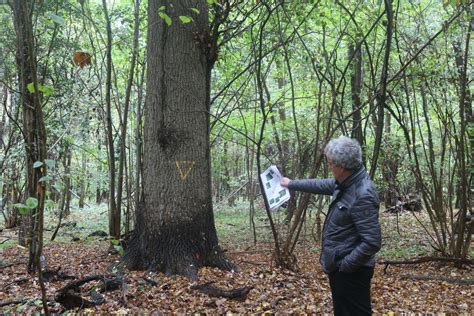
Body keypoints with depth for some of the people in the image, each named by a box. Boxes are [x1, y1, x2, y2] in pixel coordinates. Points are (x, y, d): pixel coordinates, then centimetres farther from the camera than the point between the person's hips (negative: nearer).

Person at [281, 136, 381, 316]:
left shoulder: (363, 195, -27)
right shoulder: (346, 183, 2)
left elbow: (372, 242, -30)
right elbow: (320, 185, 21)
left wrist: (345, 265, -21)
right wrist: (291, 184, 30)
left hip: (351, 272, -10)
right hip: (339, 267, 10)